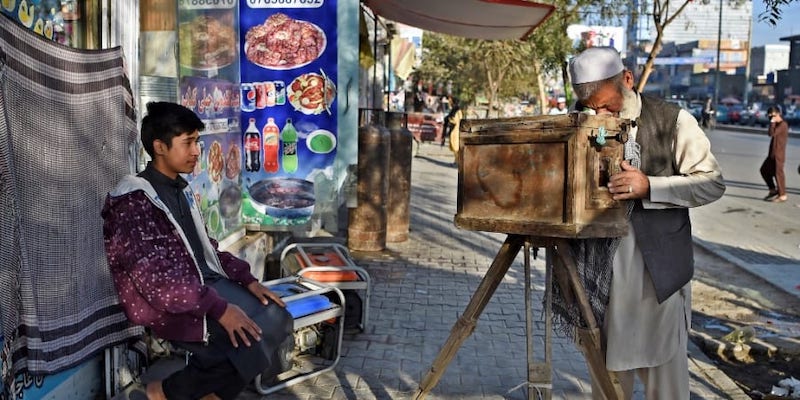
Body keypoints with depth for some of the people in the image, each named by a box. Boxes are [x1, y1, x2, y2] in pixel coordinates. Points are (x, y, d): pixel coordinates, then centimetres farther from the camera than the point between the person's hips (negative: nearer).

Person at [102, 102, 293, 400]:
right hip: (166, 304, -8)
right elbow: (154, 277, -24)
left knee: (275, 319, -5)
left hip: (207, 283, 8)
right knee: (253, 340, -20)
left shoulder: (181, 190, 12)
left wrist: (247, 280, 3)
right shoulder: (133, 202, -16)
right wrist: (218, 308, -28)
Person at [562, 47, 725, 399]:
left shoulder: (672, 120, -4)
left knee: (664, 366, 7)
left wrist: (649, 186, -20)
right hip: (600, 268, 3)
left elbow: (712, 183, -6)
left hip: (659, 268, -3)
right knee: (607, 366, 15)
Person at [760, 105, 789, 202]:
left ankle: (782, 195, 5)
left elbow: (772, 133, -27)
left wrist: (772, 122, -20)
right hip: (772, 153, 10)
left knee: (778, 173, -4)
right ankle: (773, 190, 24)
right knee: (764, 170, 16)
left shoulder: (783, 124, -16)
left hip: (778, 154, -10)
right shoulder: (777, 124, 14)